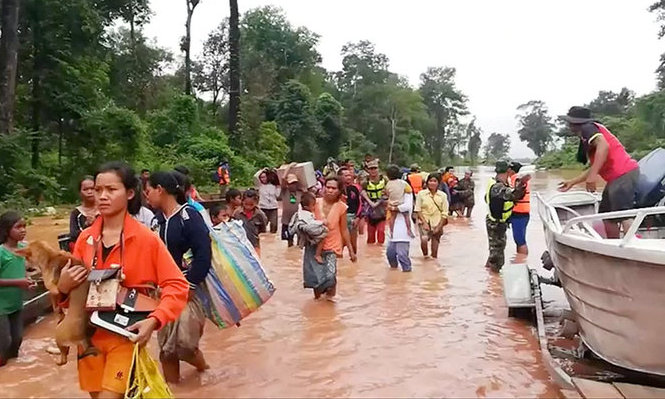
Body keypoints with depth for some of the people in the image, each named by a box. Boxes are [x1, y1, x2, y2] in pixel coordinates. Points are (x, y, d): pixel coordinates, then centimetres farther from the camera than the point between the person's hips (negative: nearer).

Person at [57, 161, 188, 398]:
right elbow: (73, 289, 11)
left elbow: (177, 285, -12)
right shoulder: (85, 239, 1)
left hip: (126, 336, -4)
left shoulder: (146, 239, -11)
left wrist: (154, 320, -23)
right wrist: (63, 287, -10)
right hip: (90, 335, 4)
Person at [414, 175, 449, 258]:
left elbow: (444, 214, 2)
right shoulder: (421, 194, -1)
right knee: (424, 239, -25)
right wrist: (424, 223, -11)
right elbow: (418, 210, -1)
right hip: (424, 221, -1)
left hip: (437, 223, 1)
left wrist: (439, 227, -6)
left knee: (435, 246, 3)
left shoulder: (443, 195, 1)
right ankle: (425, 256, -1)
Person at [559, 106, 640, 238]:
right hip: (617, 178, 10)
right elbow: (594, 168, 28)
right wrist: (572, 182, 34)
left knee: (623, 216, -17)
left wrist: (592, 176, -28)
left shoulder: (587, 128, -3)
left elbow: (603, 145, -23)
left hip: (623, 174, -10)